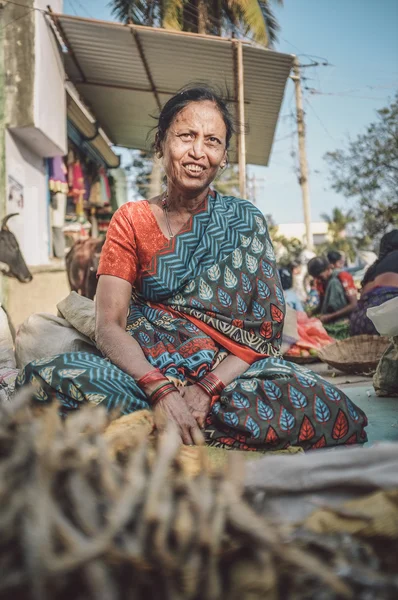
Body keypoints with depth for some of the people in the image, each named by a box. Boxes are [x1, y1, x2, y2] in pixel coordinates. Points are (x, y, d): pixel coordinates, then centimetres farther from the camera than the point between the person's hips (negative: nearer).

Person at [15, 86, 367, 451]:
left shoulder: (245, 221, 6)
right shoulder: (132, 220, 7)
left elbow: (268, 328, -1)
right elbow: (109, 324, -5)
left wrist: (207, 388, -18)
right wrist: (161, 389, -23)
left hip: (229, 372, 1)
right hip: (147, 368, 0)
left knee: (329, 412, -29)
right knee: (49, 379, -29)